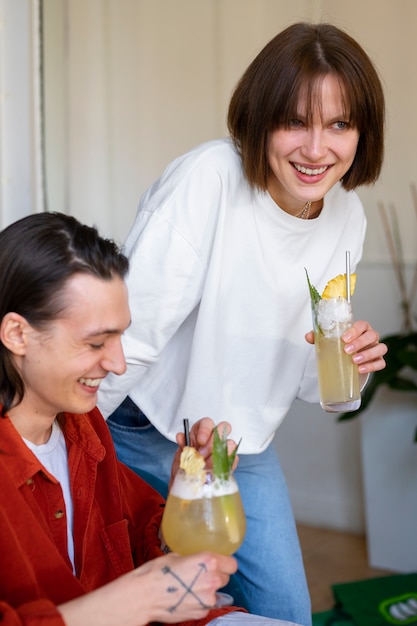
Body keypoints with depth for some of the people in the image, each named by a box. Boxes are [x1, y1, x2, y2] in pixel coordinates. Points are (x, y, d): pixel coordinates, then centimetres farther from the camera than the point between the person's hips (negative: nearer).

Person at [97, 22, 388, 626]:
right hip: (142, 434, -5)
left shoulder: (348, 217, -4)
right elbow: (125, 338, -26)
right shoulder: (208, 179, -26)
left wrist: (345, 363, -17)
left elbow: (304, 379, 4)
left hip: (244, 449, 6)